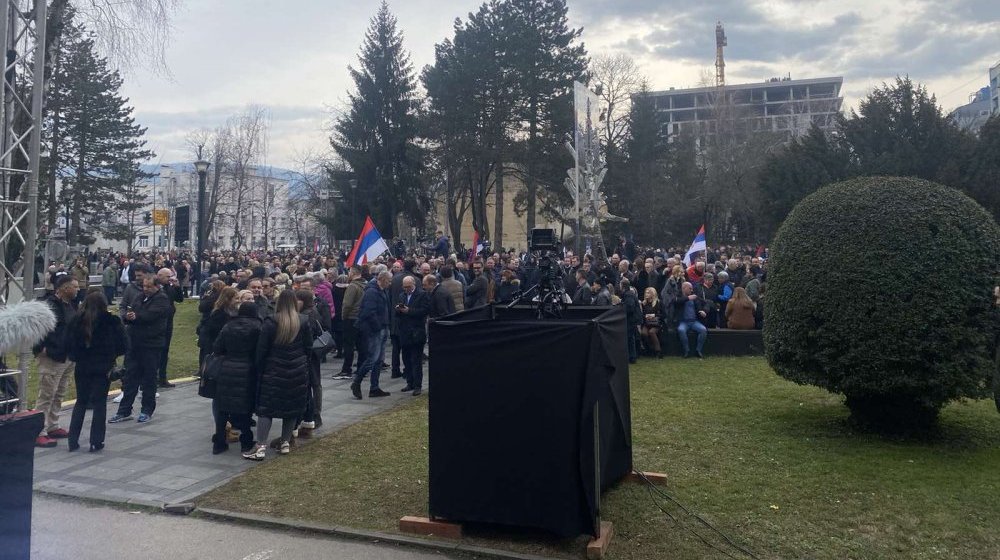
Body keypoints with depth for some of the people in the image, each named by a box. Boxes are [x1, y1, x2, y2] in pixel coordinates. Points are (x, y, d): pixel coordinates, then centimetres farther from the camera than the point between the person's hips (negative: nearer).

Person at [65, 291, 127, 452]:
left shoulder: (76, 321, -2)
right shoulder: (111, 322, -9)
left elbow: (68, 345, -1)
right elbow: (123, 346, -7)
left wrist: (76, 357, 16)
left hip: (82, 368, 3)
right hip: (103, 368, -3)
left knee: (81, 402, 16)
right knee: (100, 404, 6)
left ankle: (73, 440, 16)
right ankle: (96, 442, 6)